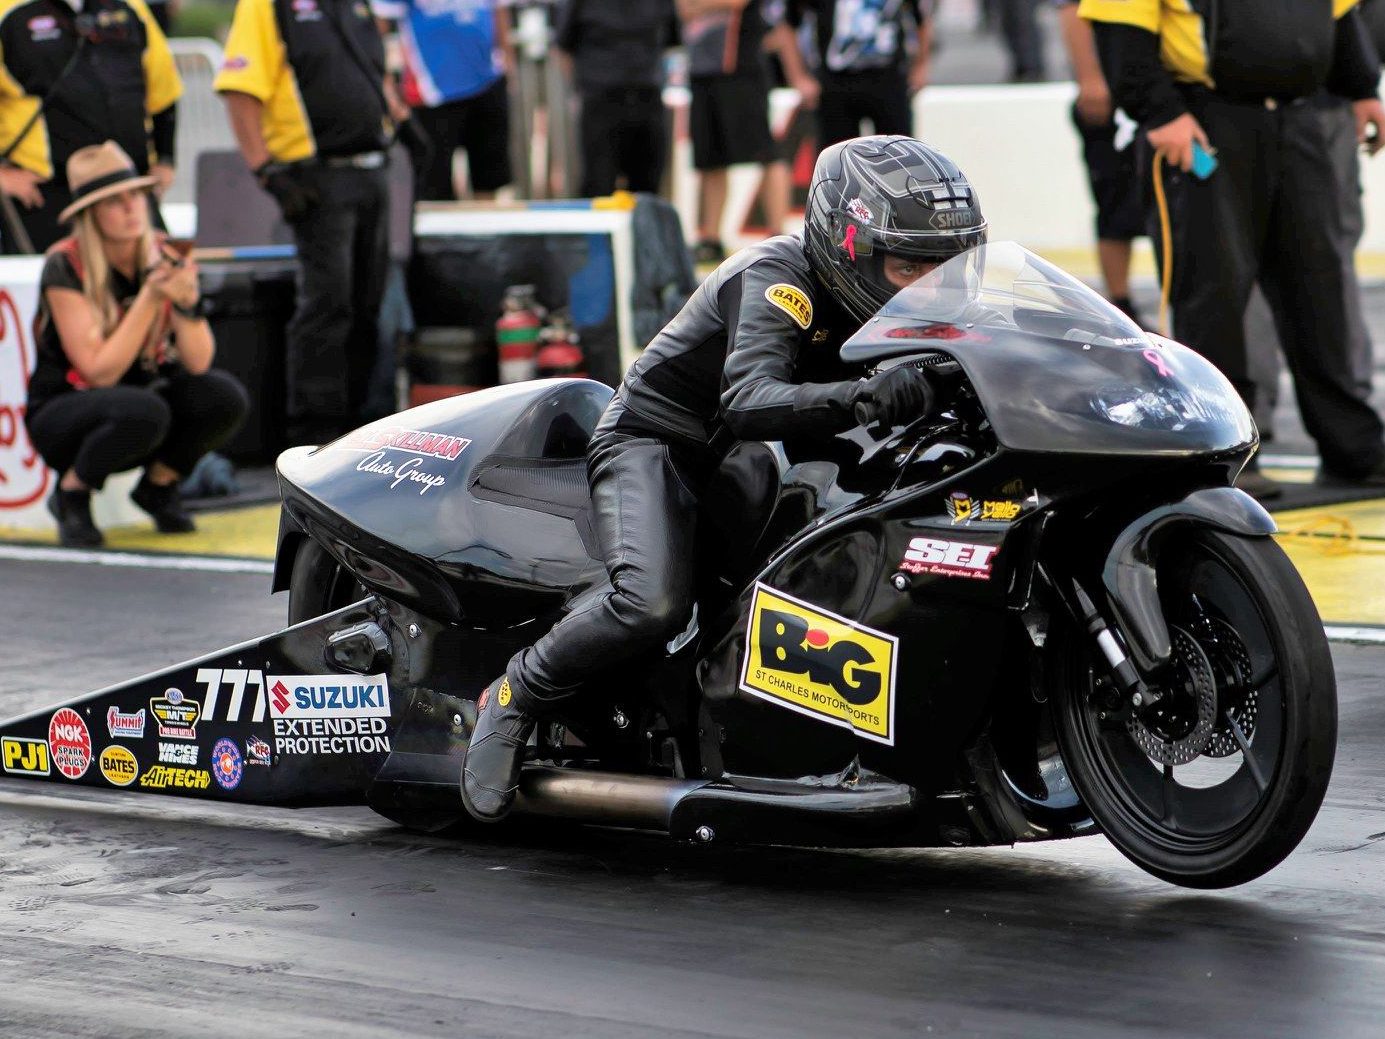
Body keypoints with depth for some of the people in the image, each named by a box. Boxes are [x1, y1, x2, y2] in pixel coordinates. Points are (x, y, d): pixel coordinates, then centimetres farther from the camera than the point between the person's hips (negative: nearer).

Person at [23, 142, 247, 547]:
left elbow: (198, 362, -10)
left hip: (141, 398, 5)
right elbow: (100, 372, -24)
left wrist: (187, 299, -28)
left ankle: (157, 484, 4)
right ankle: (71, 493, -8)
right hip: (62, 414, -5)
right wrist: (151, 298, -29)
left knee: (225, 398, -22)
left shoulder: (163, 255, -5)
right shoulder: (65, 267, -19)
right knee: (143, 411, -37)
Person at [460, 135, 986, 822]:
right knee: (654, 604, -33)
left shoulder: (863, 297, 1)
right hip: (655, 442, -9)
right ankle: (513, 698, -13)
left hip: (745, 459, 9)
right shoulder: (777, 277, -25)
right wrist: (864, 396, -58)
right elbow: (749, 401, -41)